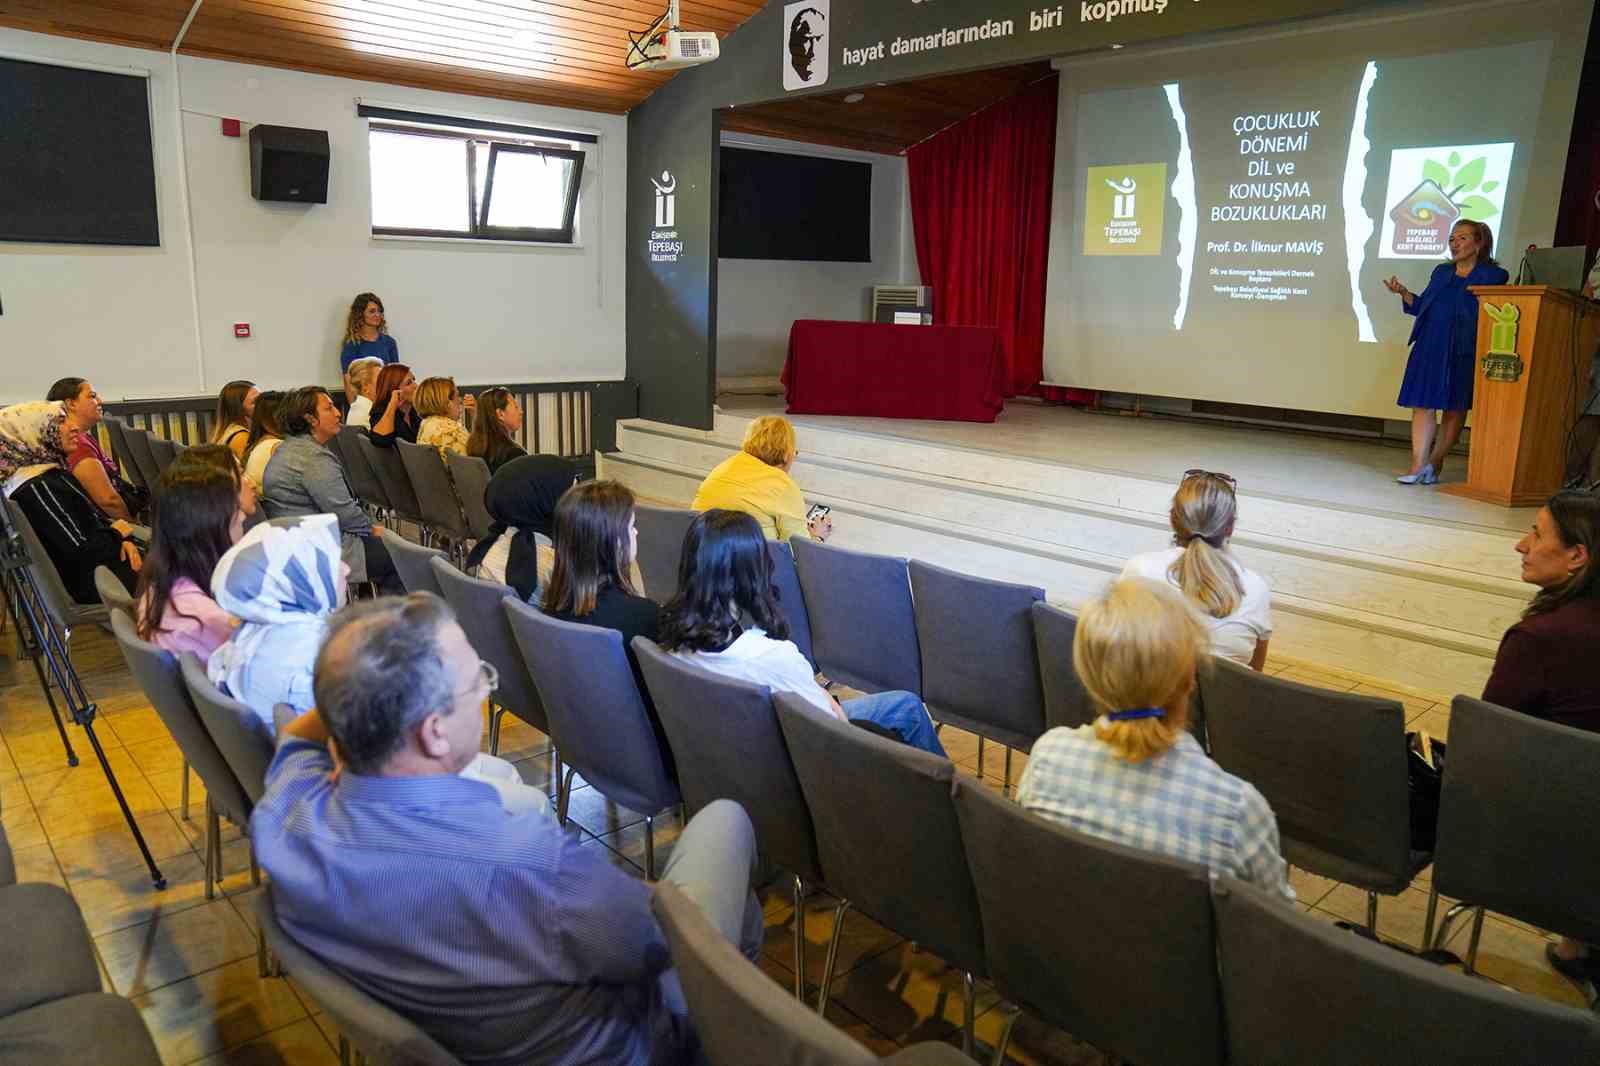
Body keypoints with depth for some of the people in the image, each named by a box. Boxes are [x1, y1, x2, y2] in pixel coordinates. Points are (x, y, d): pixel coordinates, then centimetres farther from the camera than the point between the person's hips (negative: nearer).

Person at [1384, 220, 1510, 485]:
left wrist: (1480, 295, -21)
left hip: (1463, 351, -4)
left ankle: (1433, 463, 10)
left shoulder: (1493, 275, 2)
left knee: (1455, 409, 2)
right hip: (1430, 348, 4)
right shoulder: (1441, 272, 18)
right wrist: (1404, 293, 5)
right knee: (1423, 405, -4)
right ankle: (1418, 466, -6)